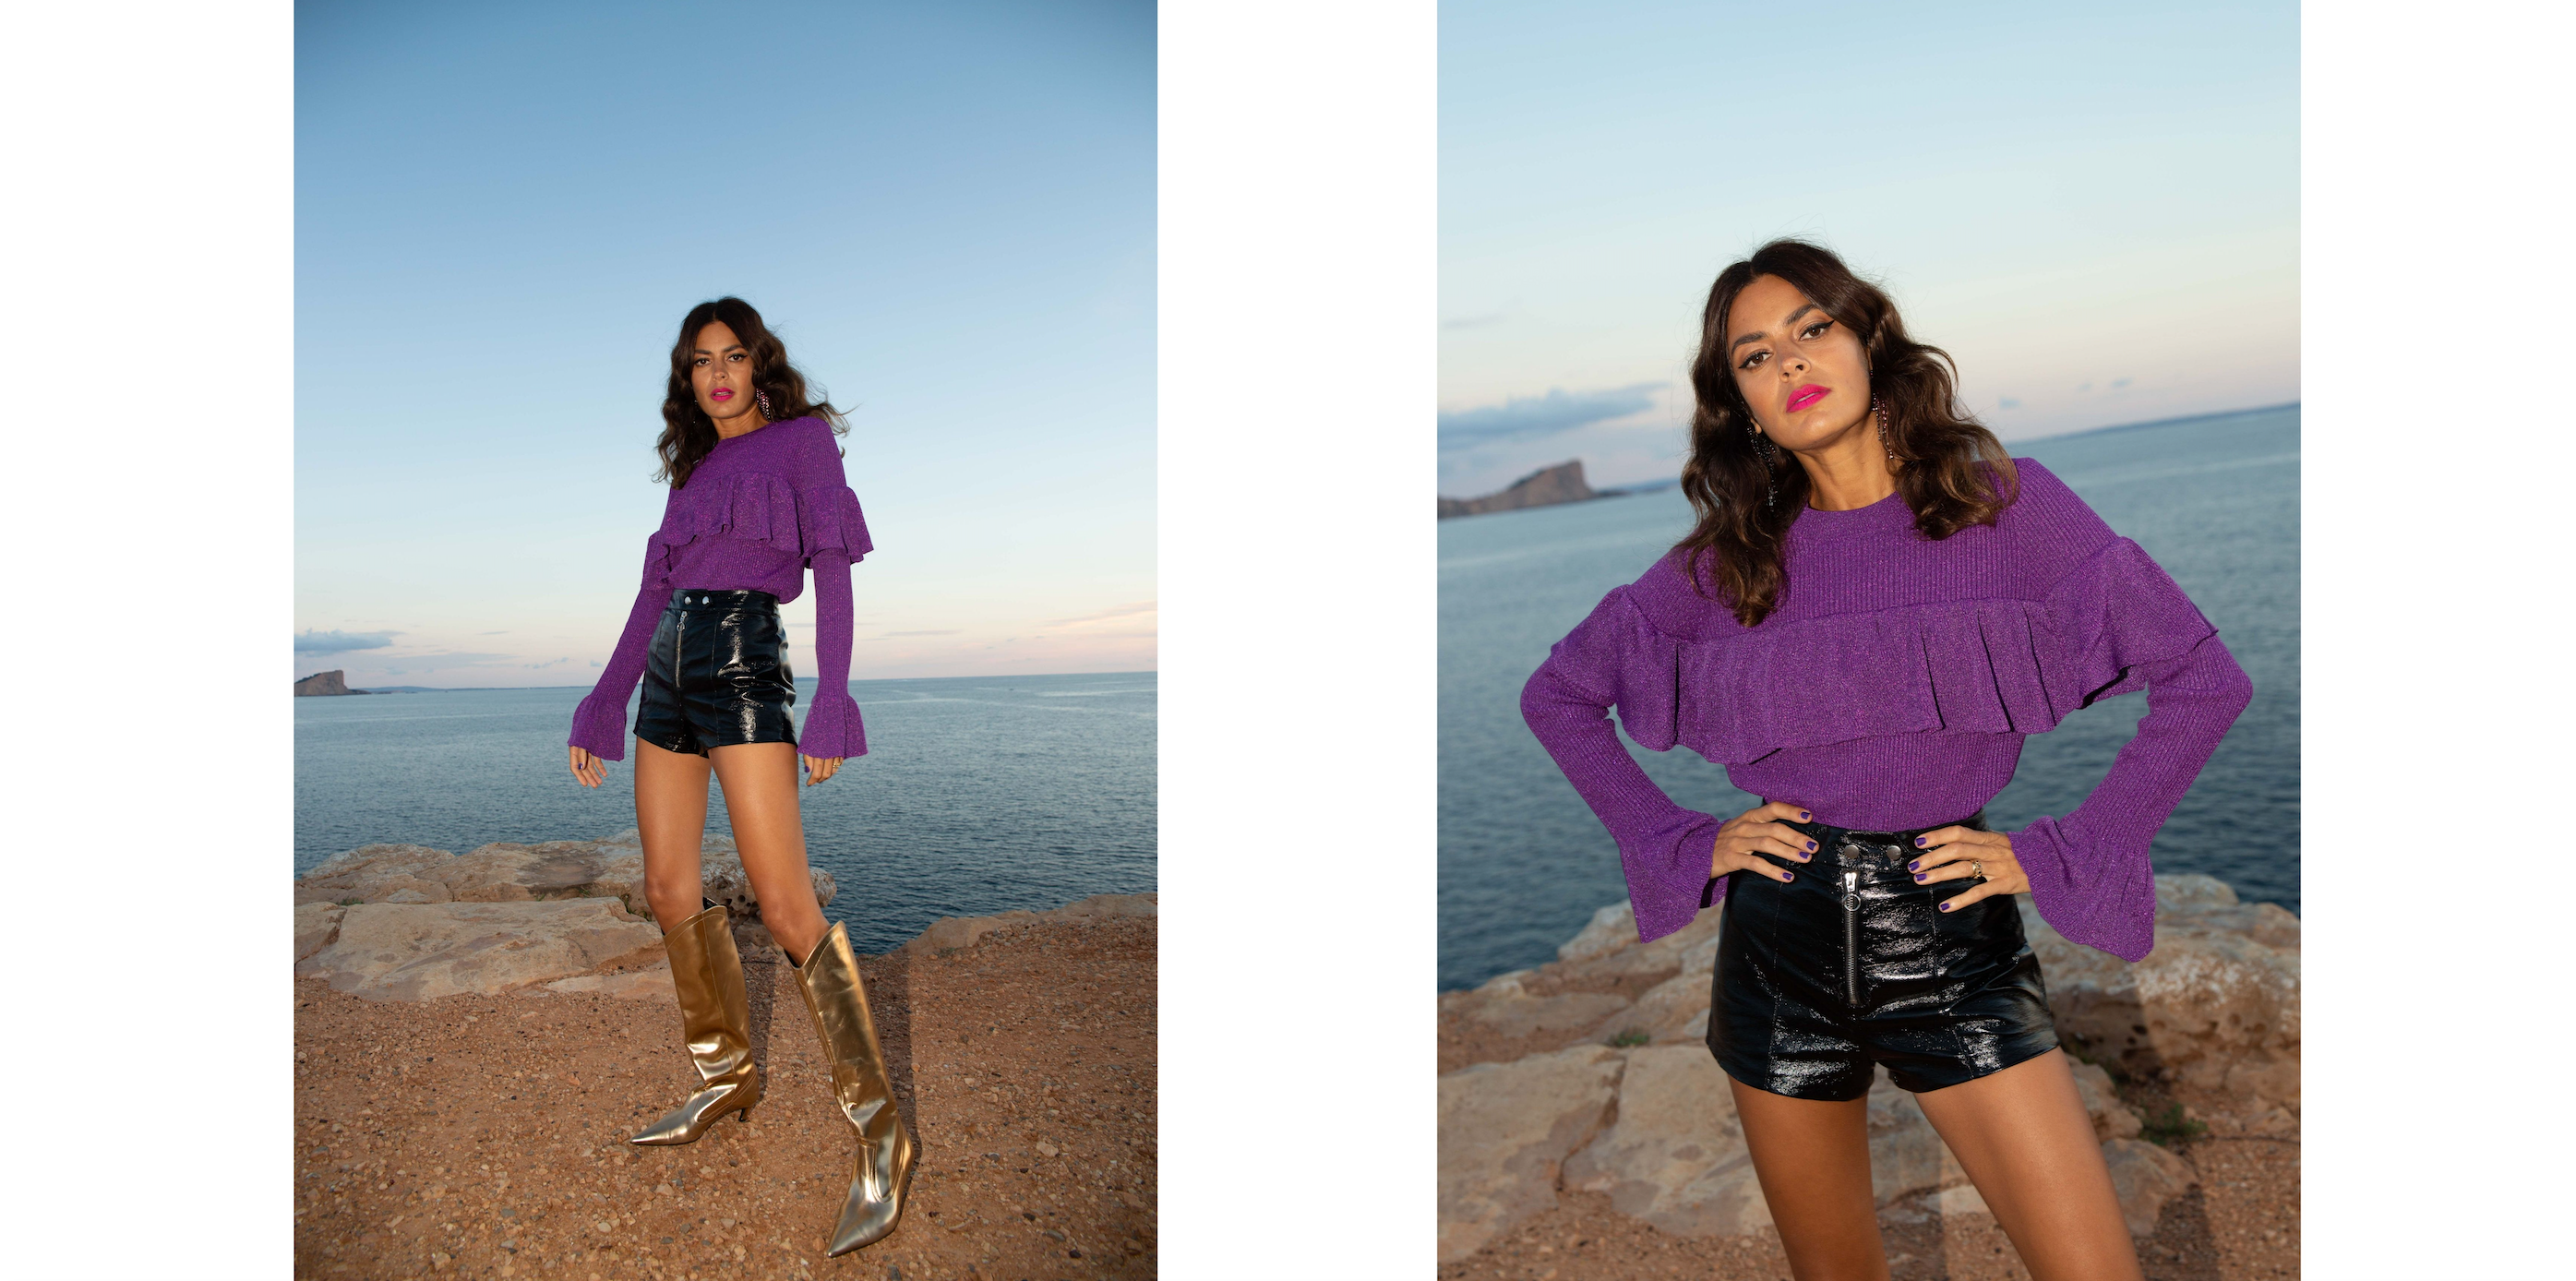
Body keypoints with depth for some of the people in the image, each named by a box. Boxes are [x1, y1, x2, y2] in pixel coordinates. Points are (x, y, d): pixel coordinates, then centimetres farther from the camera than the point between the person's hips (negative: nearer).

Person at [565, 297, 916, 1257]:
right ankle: (727, 1078, 22)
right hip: (668, 671, 8)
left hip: (744, 657, -8)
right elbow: (653, 593, 20)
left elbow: (832, 566, -6)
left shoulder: (801, 439, 3)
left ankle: (878, 1127, -12)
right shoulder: (693, 470, 21)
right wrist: (603, 708, 16)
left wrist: (832, 698, -16)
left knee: (784, 903, -15)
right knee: (669, 888, 7)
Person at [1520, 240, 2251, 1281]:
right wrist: (1682, 842, 0)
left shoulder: (2004, 502, -4)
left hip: (1953, 942, -1)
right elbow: (1557, 695, 9)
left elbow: (2202, 678, -1)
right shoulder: (1730, 560, 0)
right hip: (1781, 938, 2)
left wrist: (2056, 854, -6)